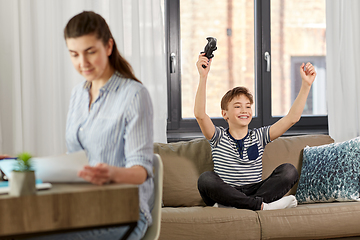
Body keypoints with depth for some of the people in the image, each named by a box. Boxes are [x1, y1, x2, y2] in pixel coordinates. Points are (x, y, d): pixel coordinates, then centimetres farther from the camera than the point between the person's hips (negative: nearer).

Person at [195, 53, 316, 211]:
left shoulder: (259, 136, 10)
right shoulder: (219, 137, 3)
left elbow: (292, 118, 2)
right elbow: (200, 114, -17)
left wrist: (306, 84, -6)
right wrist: (203, 77, -26)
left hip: (255, 191, 3)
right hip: (226, 194, -3)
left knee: (288, 171, -17)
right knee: (206, 179, -33)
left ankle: (233, 206, -29)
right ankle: (261, 205, -32)